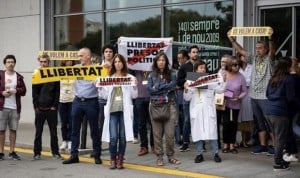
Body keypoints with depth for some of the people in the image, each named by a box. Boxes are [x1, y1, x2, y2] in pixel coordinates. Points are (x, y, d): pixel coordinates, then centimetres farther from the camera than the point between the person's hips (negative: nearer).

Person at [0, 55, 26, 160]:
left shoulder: (19, 77, 9)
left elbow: (23, 91, 5)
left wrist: (16, 90, -12)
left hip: (15, 108, 2)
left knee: (13, 130, 5)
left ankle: (12, 152, 13)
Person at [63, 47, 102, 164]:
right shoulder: (76, 68, 8)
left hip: (91, 102, -4)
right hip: (77, 101, 4)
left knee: (94, 129, 4)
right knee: (75, 129, 7)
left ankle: (97, 155, 14)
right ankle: (74, 155, 15)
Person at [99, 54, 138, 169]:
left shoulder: (130, 78, 7)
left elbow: (134, 96, 5)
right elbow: (105, 96, 11)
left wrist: (135, 86, -11)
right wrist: (100, 87, -3)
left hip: (124, 110, -1)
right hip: (112, 110, 1)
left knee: (122, 137, 1)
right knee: (113, 137, -7)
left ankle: (120, 160, 12)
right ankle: (113, 160, 8)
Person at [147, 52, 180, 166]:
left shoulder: (172, 74, 10)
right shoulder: (151, 75, 11)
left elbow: (172, 86, -7)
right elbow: (150, 89, -2)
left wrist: (157, 87, -4)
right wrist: (166, 89, -4)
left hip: (169, 105, -1)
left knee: (170, 133, -3)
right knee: (157, 133, 1)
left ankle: (170, 156, 8)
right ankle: (159, 157, 8)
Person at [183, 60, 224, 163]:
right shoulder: (190, 81, 6)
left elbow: (220, 90, 7)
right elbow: (187, 98, 6)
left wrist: (221, 80, -6)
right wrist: (186, 89, -12)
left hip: (208, 109, 0)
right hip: (196, 110, 0)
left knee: (211, 131, -2)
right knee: (198, 132, 3)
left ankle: (215, 154, 4)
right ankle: (199, 154, 10)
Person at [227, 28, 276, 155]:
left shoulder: (269, 60, -3)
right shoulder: (254, 60, 12)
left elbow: (272, 50, -22)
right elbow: (240, 50, 12)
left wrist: (270, 38, -40)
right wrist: (231, 39, 3)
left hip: (266, 97, -6)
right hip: (254, 96, 6)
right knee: (259, 122, 11)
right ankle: (263, 145, 18)